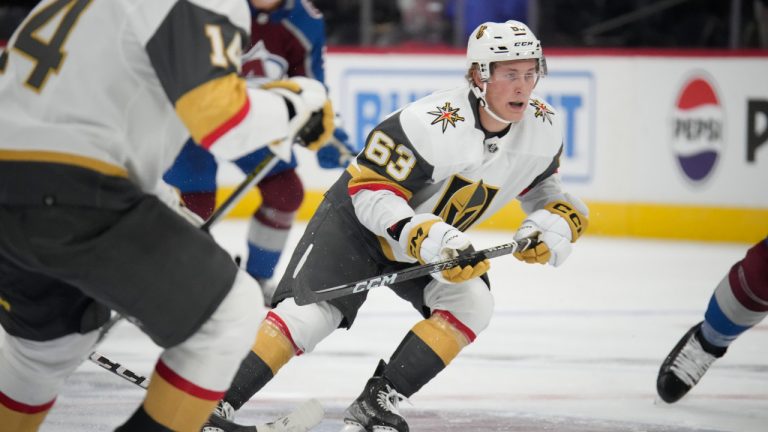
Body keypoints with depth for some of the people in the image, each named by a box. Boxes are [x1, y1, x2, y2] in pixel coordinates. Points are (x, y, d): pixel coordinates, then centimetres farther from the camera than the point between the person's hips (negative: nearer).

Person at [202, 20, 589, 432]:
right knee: (311, 313, -21)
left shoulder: (544, 127, -12)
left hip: (440, 237, 6)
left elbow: (541, 181, 10)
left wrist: (552, 222, -12)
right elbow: (371, 191, -30)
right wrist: (432, 241, -41)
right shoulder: (430, 123, -33)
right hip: (358, 219, -6)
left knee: (472, 303, -19)